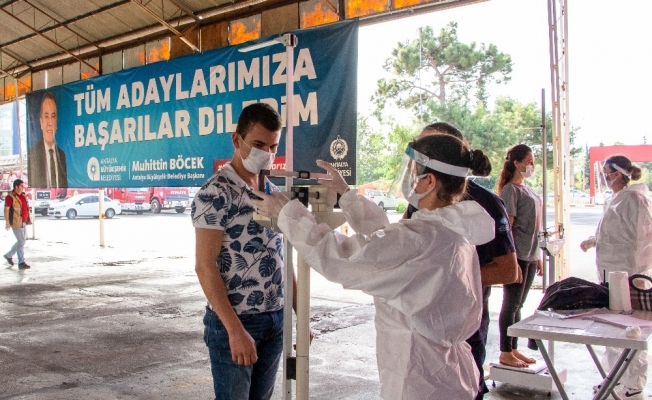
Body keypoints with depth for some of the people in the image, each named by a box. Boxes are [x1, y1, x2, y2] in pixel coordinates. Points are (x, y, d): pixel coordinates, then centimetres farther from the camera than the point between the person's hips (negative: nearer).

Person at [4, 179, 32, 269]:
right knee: (21, 242, -9)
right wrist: (7, 222, -21)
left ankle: (9, 255, 35)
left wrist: (29, 218, 17)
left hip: (23, 222, 8)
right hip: (16, 223, -8)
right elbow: (6, 210, -16)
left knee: (21, 241, 16)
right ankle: (21, 263, -4)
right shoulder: (10, 197, -13)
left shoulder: (22, 195, 11)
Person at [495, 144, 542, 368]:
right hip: (517, 256, -9)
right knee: (511, 305, 0)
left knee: (518, 305, 14)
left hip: (530, 256, 9)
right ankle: (505, 354, 9)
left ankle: (513, 350, 24)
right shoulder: (511, 190, -12)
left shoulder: (527, 189, 15)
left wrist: (537, 256, 19)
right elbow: (506, 227, -17)